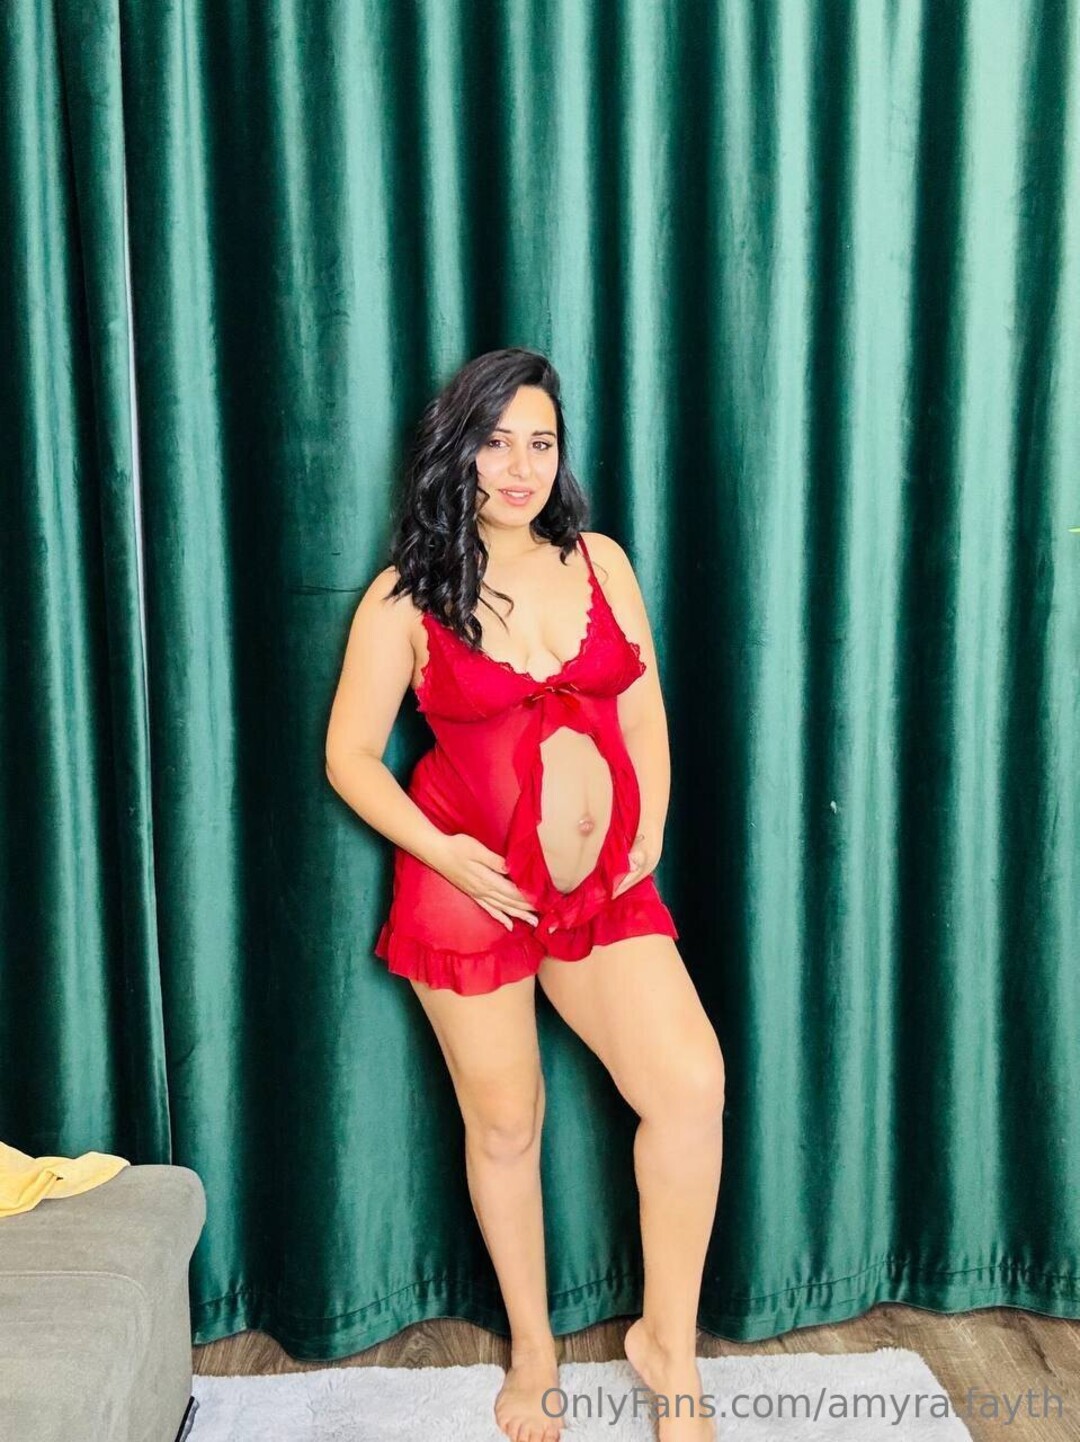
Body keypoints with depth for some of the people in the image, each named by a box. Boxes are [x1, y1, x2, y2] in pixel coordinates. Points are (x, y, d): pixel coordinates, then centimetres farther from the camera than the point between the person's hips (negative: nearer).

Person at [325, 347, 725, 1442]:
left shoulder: (601, 562, 4)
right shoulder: (406, 598, -5)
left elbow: (644, 714, 10)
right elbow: (349, 756, -3)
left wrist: (647, 839, 0)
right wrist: (442, 853, -14)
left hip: (603, 882, 3)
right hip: (469, 889, -2)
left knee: (691, 1085, -9)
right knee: (504, 1123, 10)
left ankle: (667, 1341, 13)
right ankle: (532, 1349, 33)